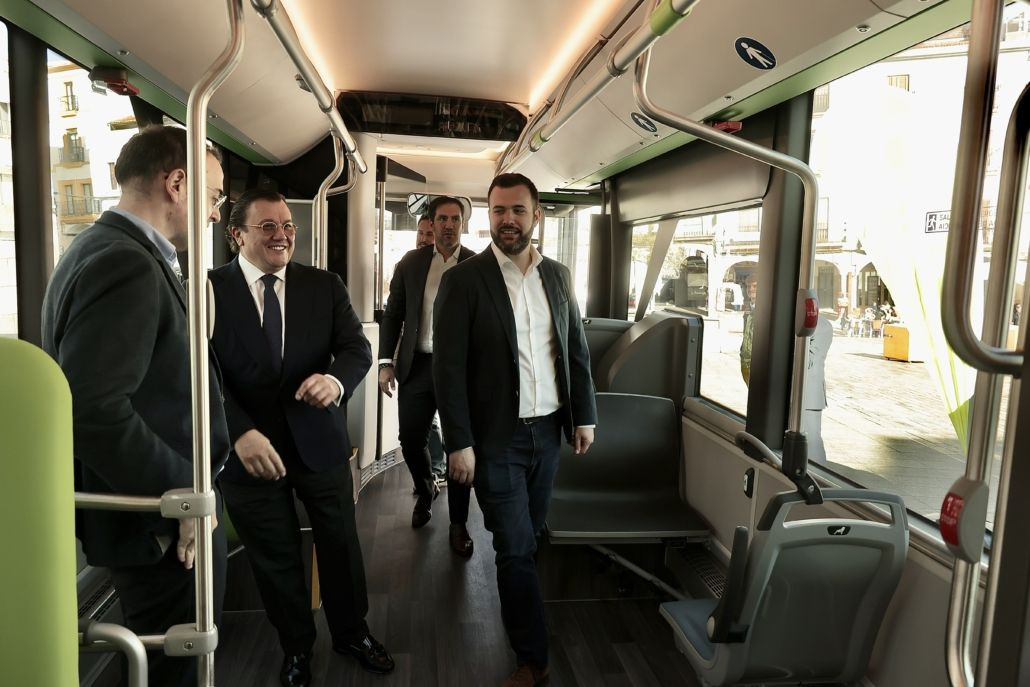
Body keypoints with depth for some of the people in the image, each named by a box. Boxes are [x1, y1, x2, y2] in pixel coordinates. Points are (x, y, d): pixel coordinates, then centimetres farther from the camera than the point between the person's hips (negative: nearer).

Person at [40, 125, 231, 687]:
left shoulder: (108, 250, 11)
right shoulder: (127, 264, -22)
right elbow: (94, 409, -31)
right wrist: (183, 490, -22)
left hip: (156, 507, 10)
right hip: (164, 525, -10)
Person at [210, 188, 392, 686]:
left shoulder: (325, 285, 0)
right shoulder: (209, 289, -7)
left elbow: (357, 347, -6)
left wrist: (336, 379, -29)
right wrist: (241, 433, -25)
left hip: (320, 440, 2)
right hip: (248, 447, -1)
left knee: (341, 545, 17)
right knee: (275, 558, 16)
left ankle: (351, 632, 42)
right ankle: (296, 646, 41)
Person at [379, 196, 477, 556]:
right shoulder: (411, 262, 4)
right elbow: (393, 313, 8)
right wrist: (386, 361, 2)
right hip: (417, 365, 2)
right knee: (410, 440, 10)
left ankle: (458, 523, 20)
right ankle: (425, 491, 40)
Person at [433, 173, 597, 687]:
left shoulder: (557, 276, 5)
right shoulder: (463, 281, -10)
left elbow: (576, 350, 11)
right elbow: (448, 367, -12)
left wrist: (584, 415, 8)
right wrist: (459, 443, -15)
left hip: (548, 431, 5)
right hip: (497, 437, -5)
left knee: (529, 536, 19)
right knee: (516, 547, 2)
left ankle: (514, 611, 45)